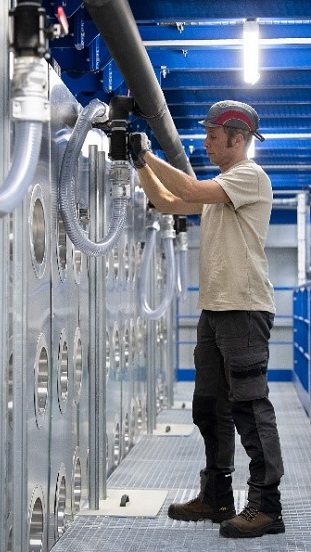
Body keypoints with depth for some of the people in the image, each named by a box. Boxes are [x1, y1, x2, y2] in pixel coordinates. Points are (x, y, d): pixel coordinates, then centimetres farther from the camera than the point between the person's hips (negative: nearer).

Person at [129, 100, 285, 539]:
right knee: (210, 407, 12)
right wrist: (141, 164, 12)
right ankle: (217, 498, 21)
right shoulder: (219, 185, 21)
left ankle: (266, 507, -5)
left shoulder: (250, 175, -8)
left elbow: (191, 191, -20)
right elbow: (166, 203, 23)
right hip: (213, 309, 10)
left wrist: (149, 154, -11)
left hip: (245, 309, -10)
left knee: (250, 407, -9)